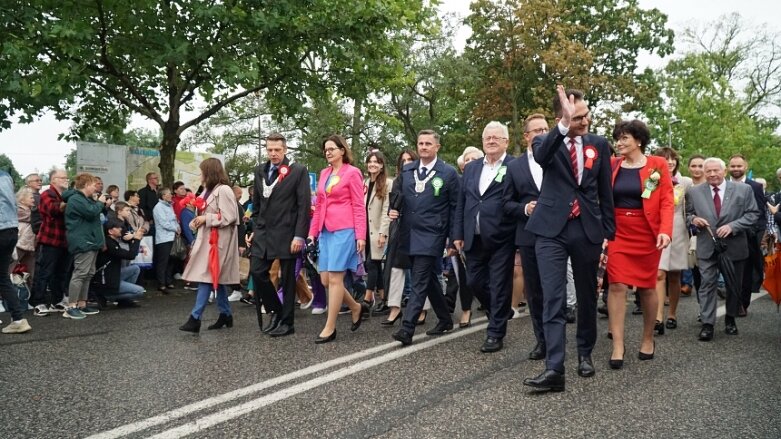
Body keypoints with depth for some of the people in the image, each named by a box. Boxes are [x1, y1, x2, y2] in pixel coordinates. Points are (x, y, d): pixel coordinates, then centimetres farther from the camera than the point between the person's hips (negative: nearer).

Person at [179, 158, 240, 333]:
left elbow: (229, 218, -20)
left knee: (206, 277, -11)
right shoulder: (209, 190, 14)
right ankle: (226, 315, 19)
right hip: (207, 239, 10)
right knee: (215, 279, 11)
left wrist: (206, 219, -15)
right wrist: (197, 220, 3)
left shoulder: (224, 190, -15)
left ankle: (195, 318, -11)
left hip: (217, 241, -10)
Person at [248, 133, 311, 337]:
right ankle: (275, 310, 19)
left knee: (288, 279, 3)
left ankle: (286, 322, 16)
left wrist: (299, 236, -15)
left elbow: (304, 206, -9)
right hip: (264, 232, 5)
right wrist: (255, 229, 11)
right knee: (257, 271, -2)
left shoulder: (298, 171, -6)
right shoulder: (260, 170, 11)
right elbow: (257, 203, 17)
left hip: (287, 234, -5)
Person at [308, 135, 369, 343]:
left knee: (335, 278, -6)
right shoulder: (324, 173, 15)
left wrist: (360, 236, -12)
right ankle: (356, 307, 27)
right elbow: (319, 205, 17)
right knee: (325, 279, 6)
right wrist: (312, 232, 12)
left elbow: (359, 206, -7)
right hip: (326, 231, 7)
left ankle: (330, 328, 3)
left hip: (344, 230, -7)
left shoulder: (352, 172, -4)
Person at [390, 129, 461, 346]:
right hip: (409, 235, 5)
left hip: (431, 236, -5)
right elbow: (397, 195, 17)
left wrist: (453, 238, -5)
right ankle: (445, 319, 30)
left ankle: (407, 329, -12)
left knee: (419, 281, -10)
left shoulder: (448, 173, -2)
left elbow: (455, 207, -1)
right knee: (429, 278, 15)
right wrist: (393, 210, -5)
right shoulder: (406, 170, 10)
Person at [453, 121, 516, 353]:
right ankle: (501, 312, 38)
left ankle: (495, 333, 14)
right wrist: (458, 234, 9)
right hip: (474, 238, 6)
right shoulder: (471, 168, 13)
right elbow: (461, 202, 13)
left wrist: (520, 237, -12)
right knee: (474, 281, 13)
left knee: (499, 286, 2)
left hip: (501, 239, -6)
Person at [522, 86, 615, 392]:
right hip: (552, 230, -2)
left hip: (588, 230, 3)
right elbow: (541, 156, -25)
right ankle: (554, 369, -12)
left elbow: (606, 192, 10)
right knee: (553, 299, -9)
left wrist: (608, 232, 9)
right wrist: (565, 125, -37)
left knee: (587, 297, 14)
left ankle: (585, 354, 32)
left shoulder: (599, 145, 8)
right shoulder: (546, 142, 2)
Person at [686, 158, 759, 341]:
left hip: (734, 246, 1)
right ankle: (707, 324, -5)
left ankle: (730, 319, 30)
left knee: (734, 285, 12)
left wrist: (732, 226, -17)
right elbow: (687, 214, 11)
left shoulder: (744, 190, -1)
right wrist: (693, 219, -12)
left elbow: (753, 214, -4)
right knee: (707, 284, -6)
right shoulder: (694, 192, 3)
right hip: (707, 247, 0)